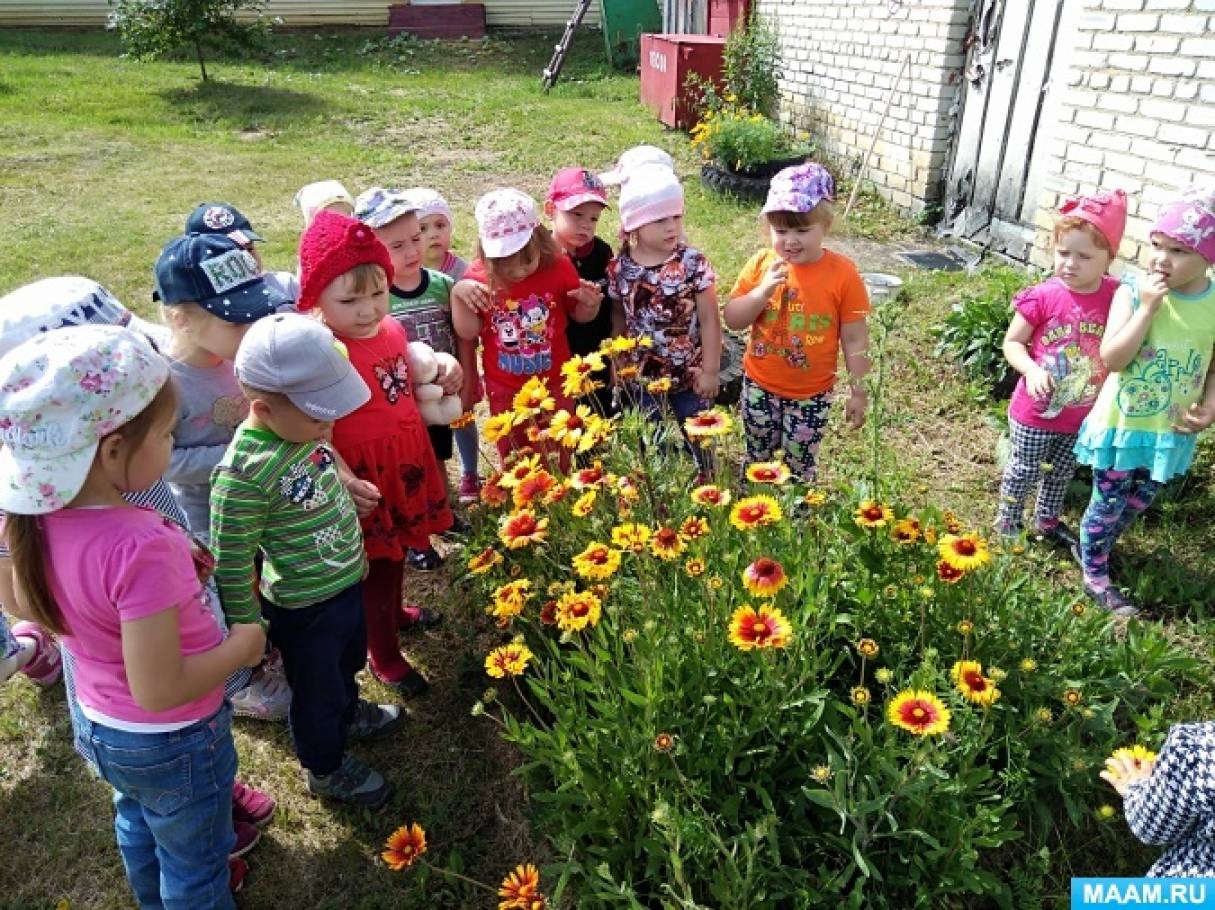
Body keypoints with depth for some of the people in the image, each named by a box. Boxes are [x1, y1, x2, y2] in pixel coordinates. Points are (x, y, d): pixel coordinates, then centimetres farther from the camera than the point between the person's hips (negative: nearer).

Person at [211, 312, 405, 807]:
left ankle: (348, 714, 62)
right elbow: (231, 565, -24)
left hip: (347, 581, 7)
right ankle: (327, 768, 46)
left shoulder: (304, 427, -11)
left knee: (347, 661, 33)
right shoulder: (243, 475, -34)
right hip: (304, 608, -7)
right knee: (316, 690, 19)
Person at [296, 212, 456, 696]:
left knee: (397, 552, 28)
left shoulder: (392, 329, -3)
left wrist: (441, 380, -1)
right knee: (376, 567, 11)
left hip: (408, 462, 7)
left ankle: (393, 613, 55)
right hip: (366, 476, -7)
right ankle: (384, 656, 33)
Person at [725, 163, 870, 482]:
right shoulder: (761, 264, -8)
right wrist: (762, 291, -22)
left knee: (800, 467, 12)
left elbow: (855, 340, -9)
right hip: (759, 386, 3)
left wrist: (858, 392, -7)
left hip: (811, 395, -2)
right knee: (756, 461, 19)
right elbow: (732, 320, -6)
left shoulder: (842, 273, -15)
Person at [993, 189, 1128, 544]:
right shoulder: (1042, 297, -19)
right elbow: (1012, 343, -10)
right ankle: (1007, 522, 36)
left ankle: (1047, 520, 46)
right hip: (1036, 411, -3)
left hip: (1084, 415, 3)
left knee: (1062, 473, 23)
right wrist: (1032, 370, -25)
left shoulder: (1117, 298, -11)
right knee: (1024, 470, 15)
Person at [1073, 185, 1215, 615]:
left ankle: (1097, 548, 45)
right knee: (1109, 502, 9)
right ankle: (1095, 576, 26)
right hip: (1123, 422, -4)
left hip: (1172, 429, 4)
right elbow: (1111, 359, -25)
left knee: (1138, 502, 21)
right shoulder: (1132, 292, -17)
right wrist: (1148, 307, -28)